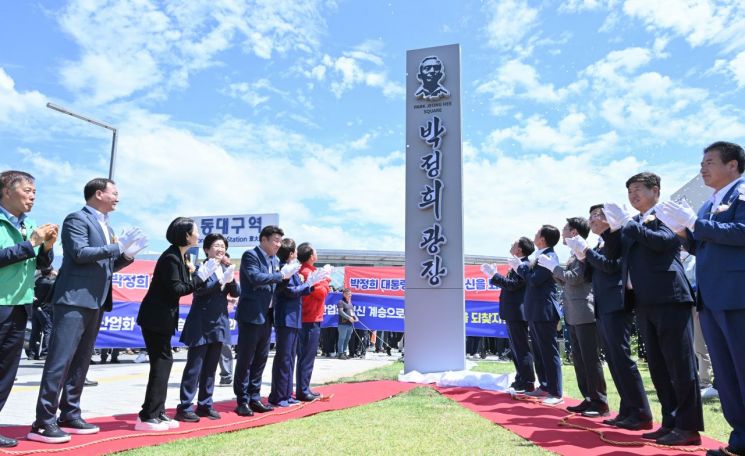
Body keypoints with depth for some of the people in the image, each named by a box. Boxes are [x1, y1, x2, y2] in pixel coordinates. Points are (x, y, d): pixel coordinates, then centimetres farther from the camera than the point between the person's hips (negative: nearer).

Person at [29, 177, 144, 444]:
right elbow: (80, 253, -20)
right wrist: (117, 246, -18)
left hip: (96, 302, 9)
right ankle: (43, 422, -2)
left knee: (81, 361, 11)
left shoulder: (106, 226, 19)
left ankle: (69, 416, 19)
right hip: (74, 300, -9)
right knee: (60, 360, -8)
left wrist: (127, 255, 5)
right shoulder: (77, 219, -6)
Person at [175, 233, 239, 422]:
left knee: (210, 368, 12)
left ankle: (205, 405, 21)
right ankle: (185, 407, 5)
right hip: (201, 324, -6)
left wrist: (231, 279, -13)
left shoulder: (226, 268, 12)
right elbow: (198, 289, -22)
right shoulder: (202, 268, -7)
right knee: (194, 368, -2)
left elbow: (236, 292, 5)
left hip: (219, 324, 6)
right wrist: (221, 280, -28)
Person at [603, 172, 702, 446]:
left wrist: (628, 223, -14)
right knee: (657, 366, 10)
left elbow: (662, 240, -17)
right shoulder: (632, 222, 20)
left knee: (679, 363, -3)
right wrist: (613, 227, 0)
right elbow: (617, 251, 13)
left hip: (668, 298, -8)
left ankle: (688, 427, 4)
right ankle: (671, 422, 19)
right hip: (644, 301, 8)